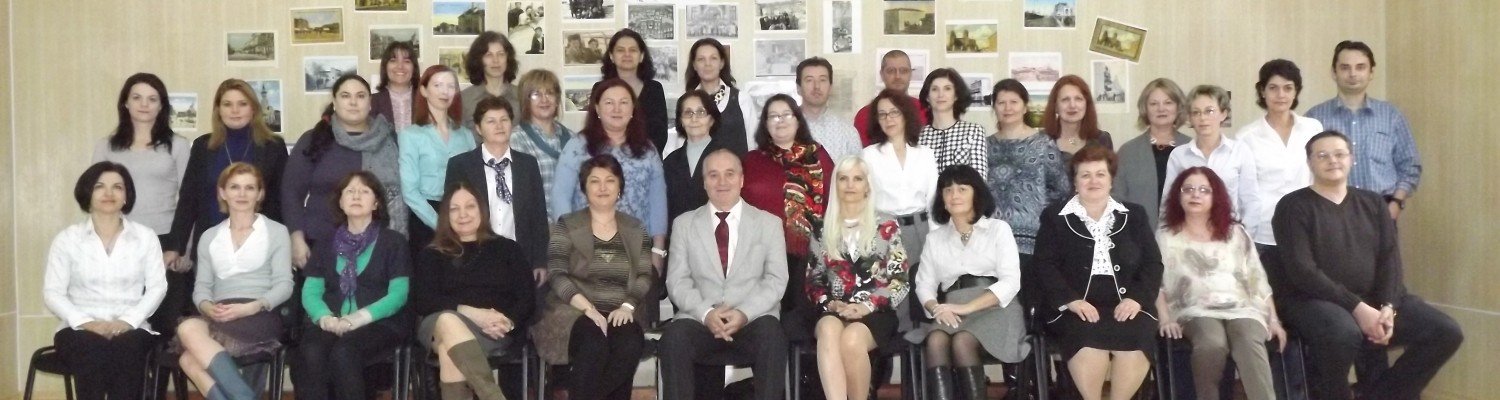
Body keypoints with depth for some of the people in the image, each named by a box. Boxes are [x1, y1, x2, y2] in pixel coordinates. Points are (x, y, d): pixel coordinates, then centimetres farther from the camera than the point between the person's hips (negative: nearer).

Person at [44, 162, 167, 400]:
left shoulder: (145, 237, 12)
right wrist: (86, 322, -14)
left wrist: (129, 320, -13)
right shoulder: (67, 239, 10)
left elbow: (157, 287, 4)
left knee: (126, 350, -35)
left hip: (130, 328, 0)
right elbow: (52, 292, 3)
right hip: (79, 328, 0)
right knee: (93, 352, -35)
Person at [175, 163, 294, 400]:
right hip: (218, 319, 3)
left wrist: (251, 307, -16)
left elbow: (284, 284, 2)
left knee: (189, 329, -31)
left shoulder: (277, 232, 11)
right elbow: (201, 285, 16)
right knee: (189, 350, -32)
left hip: (259, 318, -3)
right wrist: (207, 307, -8)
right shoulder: (209, 236, 24)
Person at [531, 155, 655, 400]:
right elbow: (557, 275, -4)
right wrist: (588, 308, -18)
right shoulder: (567, 226, 8)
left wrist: (627, 306, -14)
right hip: (576, 313, -2)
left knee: (630, 346, -32)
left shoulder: (636, 230, 15)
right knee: (594, 346, -35)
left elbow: (645, 277, 6)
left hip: (621, 315, 2)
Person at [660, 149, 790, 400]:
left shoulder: (769, 223, 12)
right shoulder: (684, 224, 14)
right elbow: (677, 281, 6)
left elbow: (776, 280, 3)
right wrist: (706, 313, -14)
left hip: (753, 321, -1)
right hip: (700, 320, 1)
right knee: (675, 337, -31)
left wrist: (745, 313, -14)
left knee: (771, 334, -34)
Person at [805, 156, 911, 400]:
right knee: (829, 330, -36)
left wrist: (867, 306, -11)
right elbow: (812, 280, 14)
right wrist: (831, 304, -7)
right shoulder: (823, 229, 14)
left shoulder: (887, 226, 9)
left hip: (875, 313, -1)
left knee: (851, 339, -35)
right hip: (833, 311, 1)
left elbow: (900, 281, 3)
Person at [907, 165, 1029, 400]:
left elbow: (1010, 282, -3)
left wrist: (966, 307, -16)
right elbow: (924, 284, 12)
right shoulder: (934, 238, 20)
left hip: (994, 308, -2)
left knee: (962, 342, -34)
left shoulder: (998, 229, 10)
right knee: (936, 340, -32)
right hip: (952, 313, 2)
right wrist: (936, 308, -13)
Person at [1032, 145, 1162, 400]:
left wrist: (1137, 298, -9)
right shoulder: (1055, 217, 11)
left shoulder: (1134, 215, 18)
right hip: (1075, 307, -2)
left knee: (1136, 342, -30)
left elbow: (1153, 263, 11)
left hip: (1125, 305, 2)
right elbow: (1044, 265, 0)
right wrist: (1070, 300, -16)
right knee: (1088, 341, -34)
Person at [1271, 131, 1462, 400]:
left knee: (1446, 333, -8)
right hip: (1314, 300, -6)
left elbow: (1390, 259, 6)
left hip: (1372, 300, 6)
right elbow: (1302, 271, -14)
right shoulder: (1294, 207, -4)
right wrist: (1356, 307, -20)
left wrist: (1388, 307, -12)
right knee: (1343, 333, -39)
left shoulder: (1373, 203, 14)